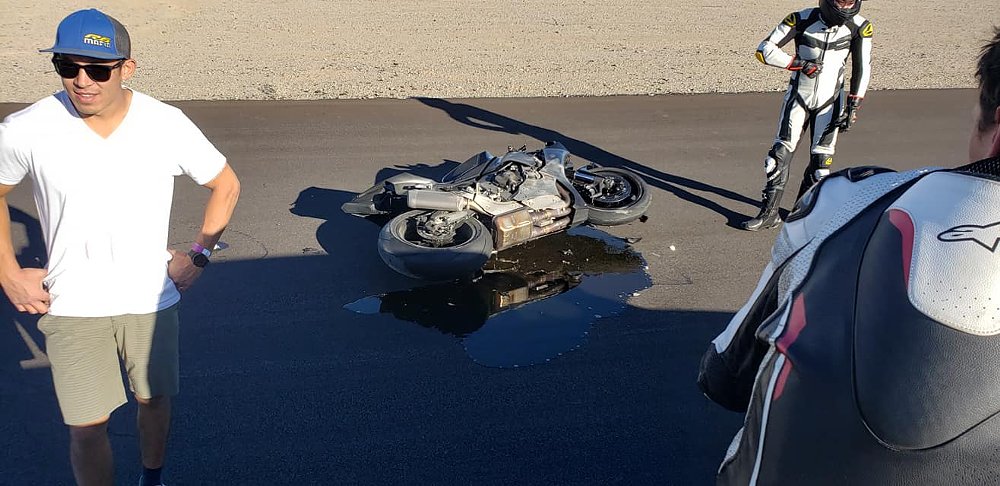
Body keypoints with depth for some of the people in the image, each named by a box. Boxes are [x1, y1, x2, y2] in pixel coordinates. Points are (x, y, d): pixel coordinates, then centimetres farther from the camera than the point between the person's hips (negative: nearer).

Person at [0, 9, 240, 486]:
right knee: (87, 425, 4)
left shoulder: (168, 125, -13)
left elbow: (226, 184, 2)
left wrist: (198, 254, -2)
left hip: (151, 299, 1)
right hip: (71, 307, -1)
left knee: (154, 398, 19)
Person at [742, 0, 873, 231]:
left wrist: (854, 106, -7)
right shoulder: (803, 20, -15)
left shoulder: (859, 27, -10)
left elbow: (862, 69, -2)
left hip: (829, 101, 1)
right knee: (781, 153, -7)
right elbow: (765, 50, -17)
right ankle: (769, 213, 0)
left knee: (821, 159, -2)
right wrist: (800, 64, -22)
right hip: (798, 96, -1)